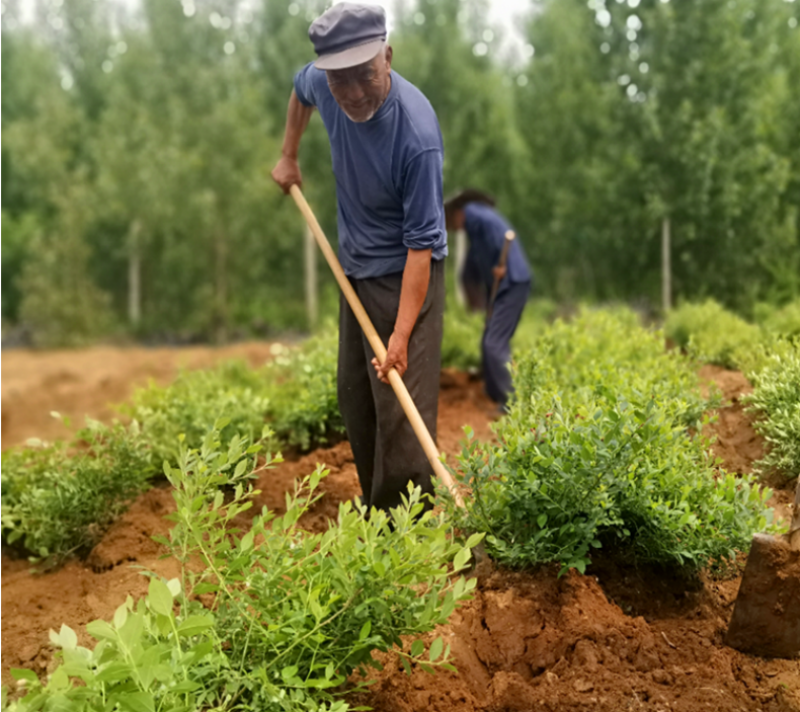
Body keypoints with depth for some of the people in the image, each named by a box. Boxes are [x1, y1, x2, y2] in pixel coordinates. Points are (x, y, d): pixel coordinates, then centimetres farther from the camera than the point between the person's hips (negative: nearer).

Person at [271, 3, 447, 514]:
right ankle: (373, 508, 29)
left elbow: (421, 244, -29)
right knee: (354, 396, 14)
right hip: (356, 268, 7)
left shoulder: (417, 132, -31)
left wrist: (402, 335, -31)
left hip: (405, 275, -7)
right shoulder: (322, 83, -12)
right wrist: (289, 157, 17)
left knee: (400, 409, -11)